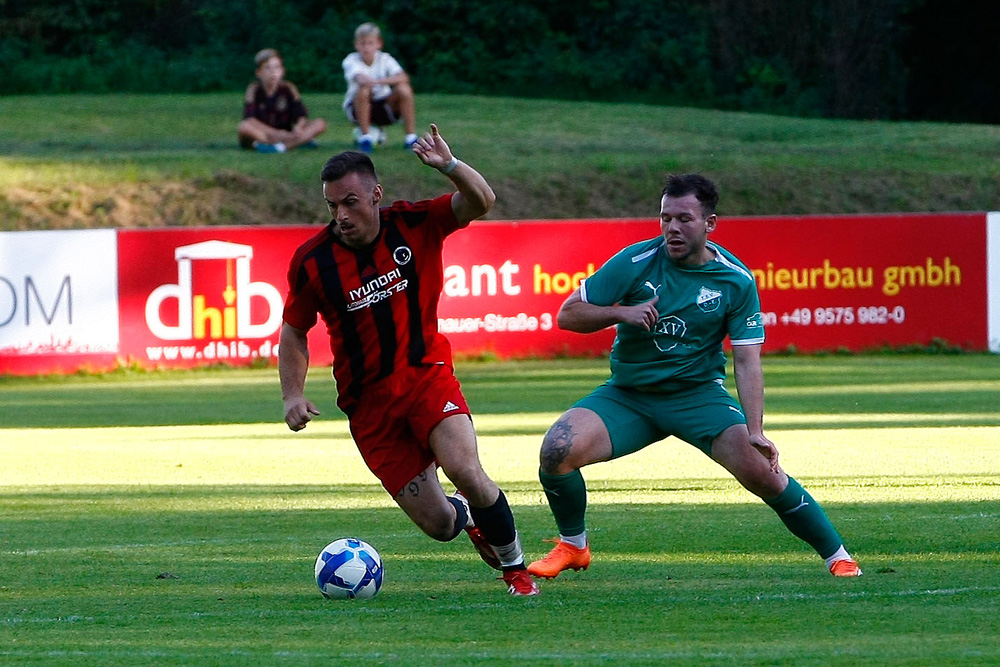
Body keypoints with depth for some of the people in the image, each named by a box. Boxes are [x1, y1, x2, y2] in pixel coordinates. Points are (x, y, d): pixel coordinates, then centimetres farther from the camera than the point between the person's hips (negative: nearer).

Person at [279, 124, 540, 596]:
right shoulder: (311, 260, -5)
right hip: (368, 402, 1)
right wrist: (293, 395, -6)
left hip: (427, 376, -1)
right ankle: (466, 515, 37)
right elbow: (294, 331, 7)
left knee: (465, 470, -28)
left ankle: (515, 566, -2)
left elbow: (480, 202, -18)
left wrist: (449, 166, -36)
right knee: (438, 524, -4)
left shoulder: (415, 225, -6)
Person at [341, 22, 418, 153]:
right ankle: (365, 136, -19)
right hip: (357, 107, -2)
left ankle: (411, 137, -15)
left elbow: (403, 77, -26)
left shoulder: (384, 59, -8)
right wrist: (364, 81, -63)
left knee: (404, 89, -24)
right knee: (364, 89, -34)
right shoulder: (351, 60, -13)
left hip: (383, 108, 2)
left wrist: (380, 81, -44)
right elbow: (359, 78, -36)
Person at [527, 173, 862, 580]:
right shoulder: (635, 262, -10)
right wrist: (621, 312, -24)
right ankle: (572, 546, 6)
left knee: (760, 469, -22)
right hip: (627, 394, 1)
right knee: (558, 450, -22)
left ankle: (837, 556, -3)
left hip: (698, 394, -1)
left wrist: (755, 432, -22)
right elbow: (567, 315, -5)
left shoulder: (736, 280, -8)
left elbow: (747, 361, -9)